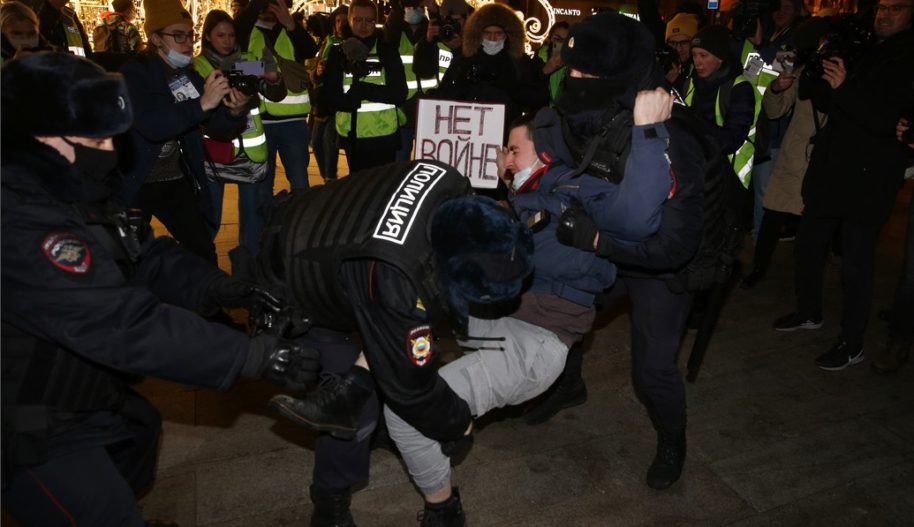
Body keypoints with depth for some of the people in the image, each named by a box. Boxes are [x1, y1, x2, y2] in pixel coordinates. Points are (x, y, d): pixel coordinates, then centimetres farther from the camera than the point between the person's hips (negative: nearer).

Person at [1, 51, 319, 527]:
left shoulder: (71, 190, 0)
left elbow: (147, 255, -2)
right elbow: (123, 323, -37)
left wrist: (225, 290, -18)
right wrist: (257, 357, -36)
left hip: (77, 394, 10)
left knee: (140, 432, 29)